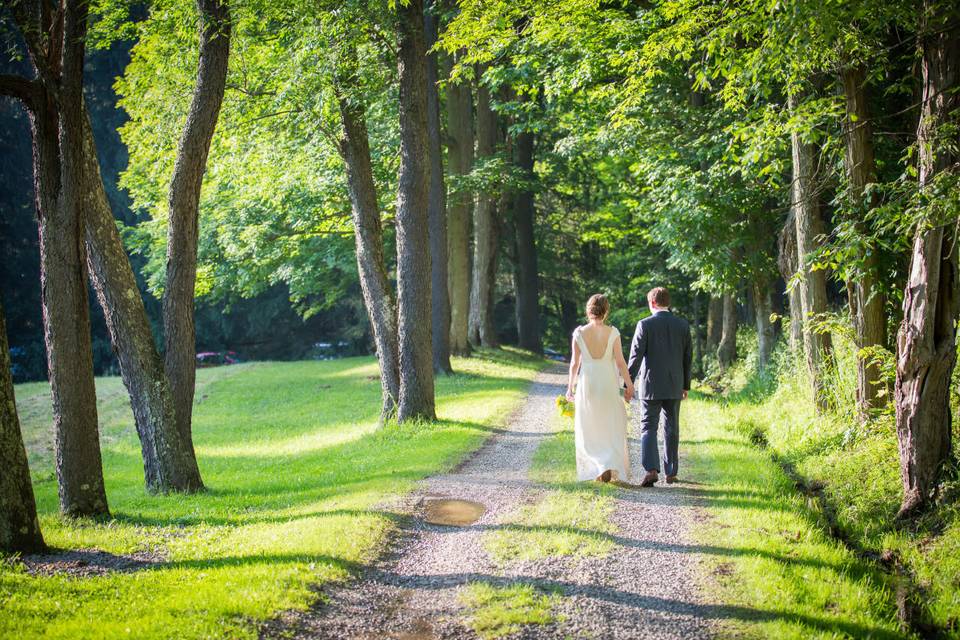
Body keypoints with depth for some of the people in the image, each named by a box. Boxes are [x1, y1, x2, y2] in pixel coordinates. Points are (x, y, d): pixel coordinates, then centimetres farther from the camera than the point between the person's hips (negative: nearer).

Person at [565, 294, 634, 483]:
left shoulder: (579, 333, -6)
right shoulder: (613, 332, -8)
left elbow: (575, 363, -2)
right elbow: (620, 362, -7)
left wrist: (570, 387, 9)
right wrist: (629, 385, 2)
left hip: (587, 384, 0)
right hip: (608, 384, 0)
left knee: (588, 430, 13)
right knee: (611, 428, 12)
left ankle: (596, 469, 0)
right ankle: (611, 466, -5)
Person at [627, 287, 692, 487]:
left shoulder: (645, 325, -9)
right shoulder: (682, 325, 2)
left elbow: (636, 356, -10)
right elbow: (688, 356, 7)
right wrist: (686, 385, 15)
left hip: (651, 386, -3)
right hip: (674, 387, 3)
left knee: (648, 428, 0)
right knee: (671, 429, 12)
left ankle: (651, 469, -16)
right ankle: (671, 472, 17)